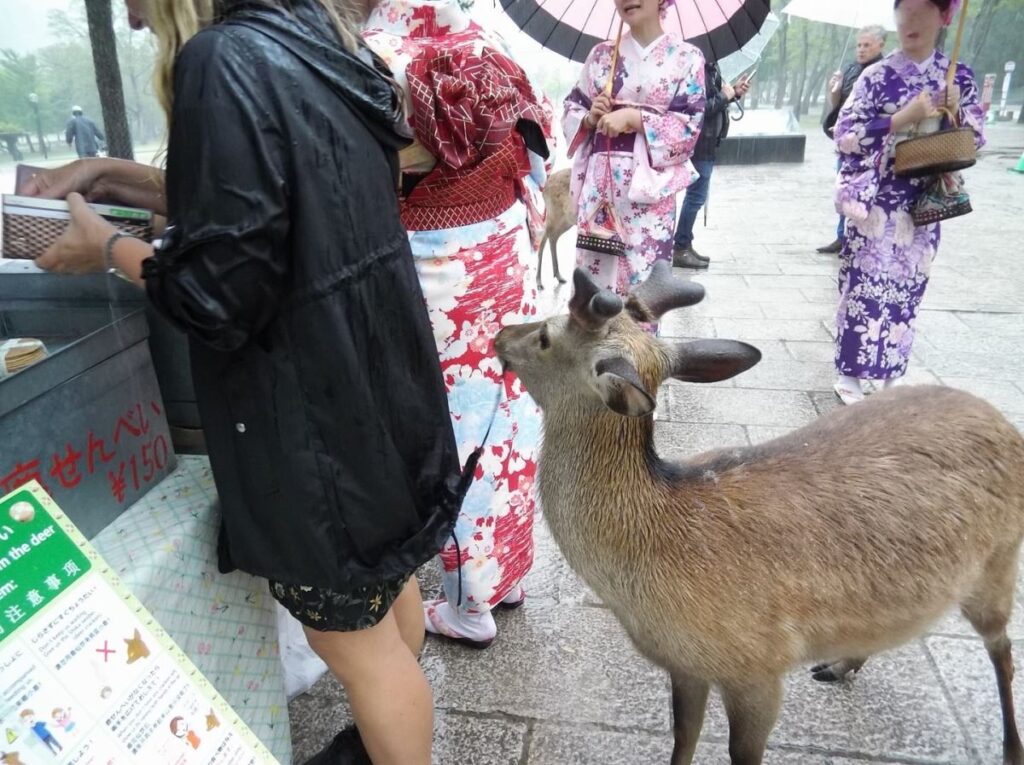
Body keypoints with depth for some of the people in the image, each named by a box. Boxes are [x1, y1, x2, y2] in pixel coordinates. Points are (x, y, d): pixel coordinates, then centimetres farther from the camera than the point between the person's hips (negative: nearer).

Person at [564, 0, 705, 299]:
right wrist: (590, 117, -8)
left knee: (641, 278, -1)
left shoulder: (687, 57, 4)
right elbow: (571, 111, 14)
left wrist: (632, 117, -14)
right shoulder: (601, 54, 12)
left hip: (649, 185, -2)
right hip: (599, 184, 3)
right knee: (595, 272, 4)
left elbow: (690, 125, -5)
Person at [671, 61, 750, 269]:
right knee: (696, 196, -6)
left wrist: (734, 92, 7)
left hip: (707, 144, 10)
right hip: (700, 145, -10)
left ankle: (684, 245, 23)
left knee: (696, 195, 14)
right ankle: (680, 249, 0)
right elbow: (699, 108, -23)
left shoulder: (711, 68, 13)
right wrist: (725, 96, -13)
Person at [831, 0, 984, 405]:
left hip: (922, 206, 3)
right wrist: (903, 117, -17)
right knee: (865, 288, -2)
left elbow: (975, 140, 8)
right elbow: (844, 135, -10)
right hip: (875, 203, -3)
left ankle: (892, 374, 26)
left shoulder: (959, 77, 6)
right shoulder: (876, 76, -4)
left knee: (906, 291, 11)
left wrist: (956, 113, -11)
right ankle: (850, 375, 10)